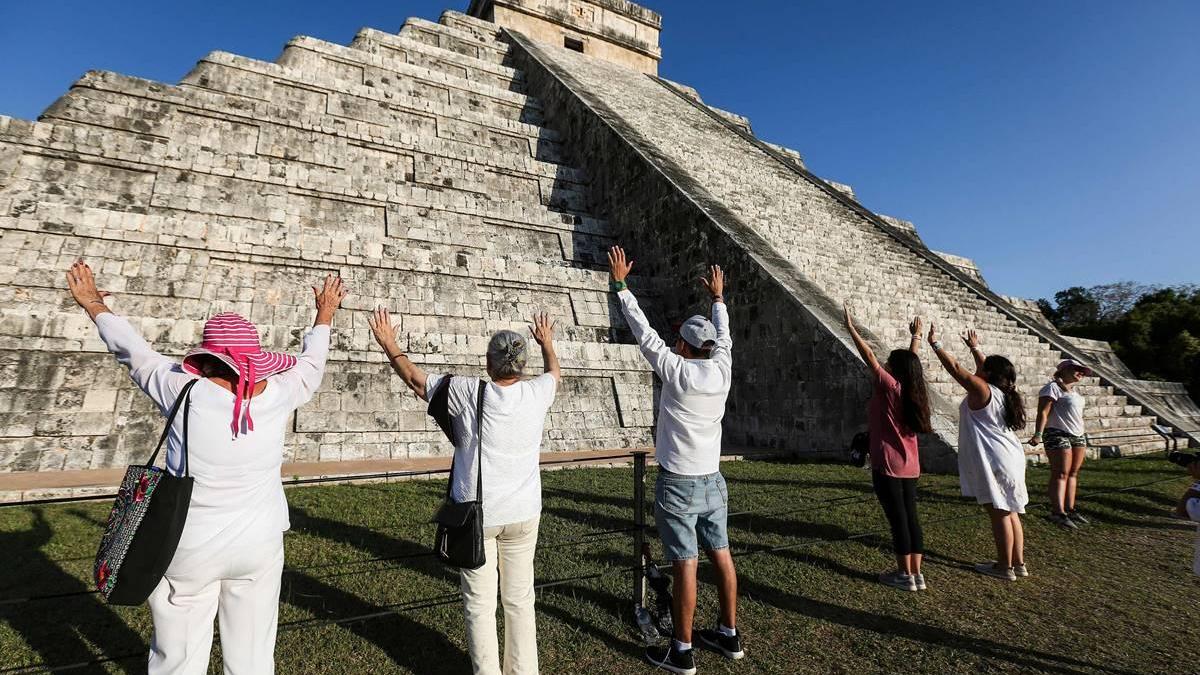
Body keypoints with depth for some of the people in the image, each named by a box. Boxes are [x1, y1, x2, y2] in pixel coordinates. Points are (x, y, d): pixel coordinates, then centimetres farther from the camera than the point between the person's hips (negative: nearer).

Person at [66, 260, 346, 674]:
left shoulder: (185, 391, -13)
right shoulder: (278, 394, -9)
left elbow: (133, 351, 4)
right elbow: (311, 364, 12)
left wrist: (93, 305, 21)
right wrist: (325, 314, 28)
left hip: (189, 549, -1)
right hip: (260, 545, 2)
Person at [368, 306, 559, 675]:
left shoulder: (468, 392, -16)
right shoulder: (537, 393, -8)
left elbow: (415, 379, -1)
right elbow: (556, 372, 16)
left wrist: (389, 344, 14)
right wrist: (546, 343, 35)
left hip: (476, 516, -3)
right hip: (523, 514, 3)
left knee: (480, 604, 12)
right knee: (520, 600, 16)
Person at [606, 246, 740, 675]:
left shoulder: (676, 371, -16)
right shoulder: (722, 370, -2)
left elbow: (643, 331, -11)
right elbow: (723, 337, 17)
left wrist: (620, 284, -2)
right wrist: (718, 298, 33)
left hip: (678, 483, -6)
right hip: (712, 480, 6)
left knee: (685, 565, -1)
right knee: (721, 556, 15)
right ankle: (728, 635, 29)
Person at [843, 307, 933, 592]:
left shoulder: (889, 387, -12)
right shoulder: (912, 391, 6)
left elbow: (869, 358, -15)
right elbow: (910, 361, 21)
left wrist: (851, 329, -13)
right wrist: (916, 336, 35)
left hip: (888, 465, -8)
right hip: (910, 466, 8)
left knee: (897, 519, -1)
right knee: (910, 517, 10)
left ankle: (904, 575, 7)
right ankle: (916, 574, 15)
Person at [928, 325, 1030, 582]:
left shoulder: (981, 390, -13)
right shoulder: (1002, 392, 10)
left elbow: (955, 368, -14)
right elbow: (989, 368, 27)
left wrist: (935, 344, -8)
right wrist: (975, 348, 38)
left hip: (993, 462, -9)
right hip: (1011, 459, 9)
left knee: (999, 514, -1)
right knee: (1010, 512, 15)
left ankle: (1005, 567, 7)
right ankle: (1018, 563, 24)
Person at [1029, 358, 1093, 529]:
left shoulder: (1073, 391, 20)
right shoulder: (1053, 387, -7)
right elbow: (1043, 412, -16)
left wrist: (1083, 441, 24)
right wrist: (1038, 434, -25)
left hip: (1078, 436, 9)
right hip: (1058, 435, -9)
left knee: (1073, 473, 7)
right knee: (1060, 473, -10)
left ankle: (1069, 509, 12)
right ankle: (1058, 513, -10)